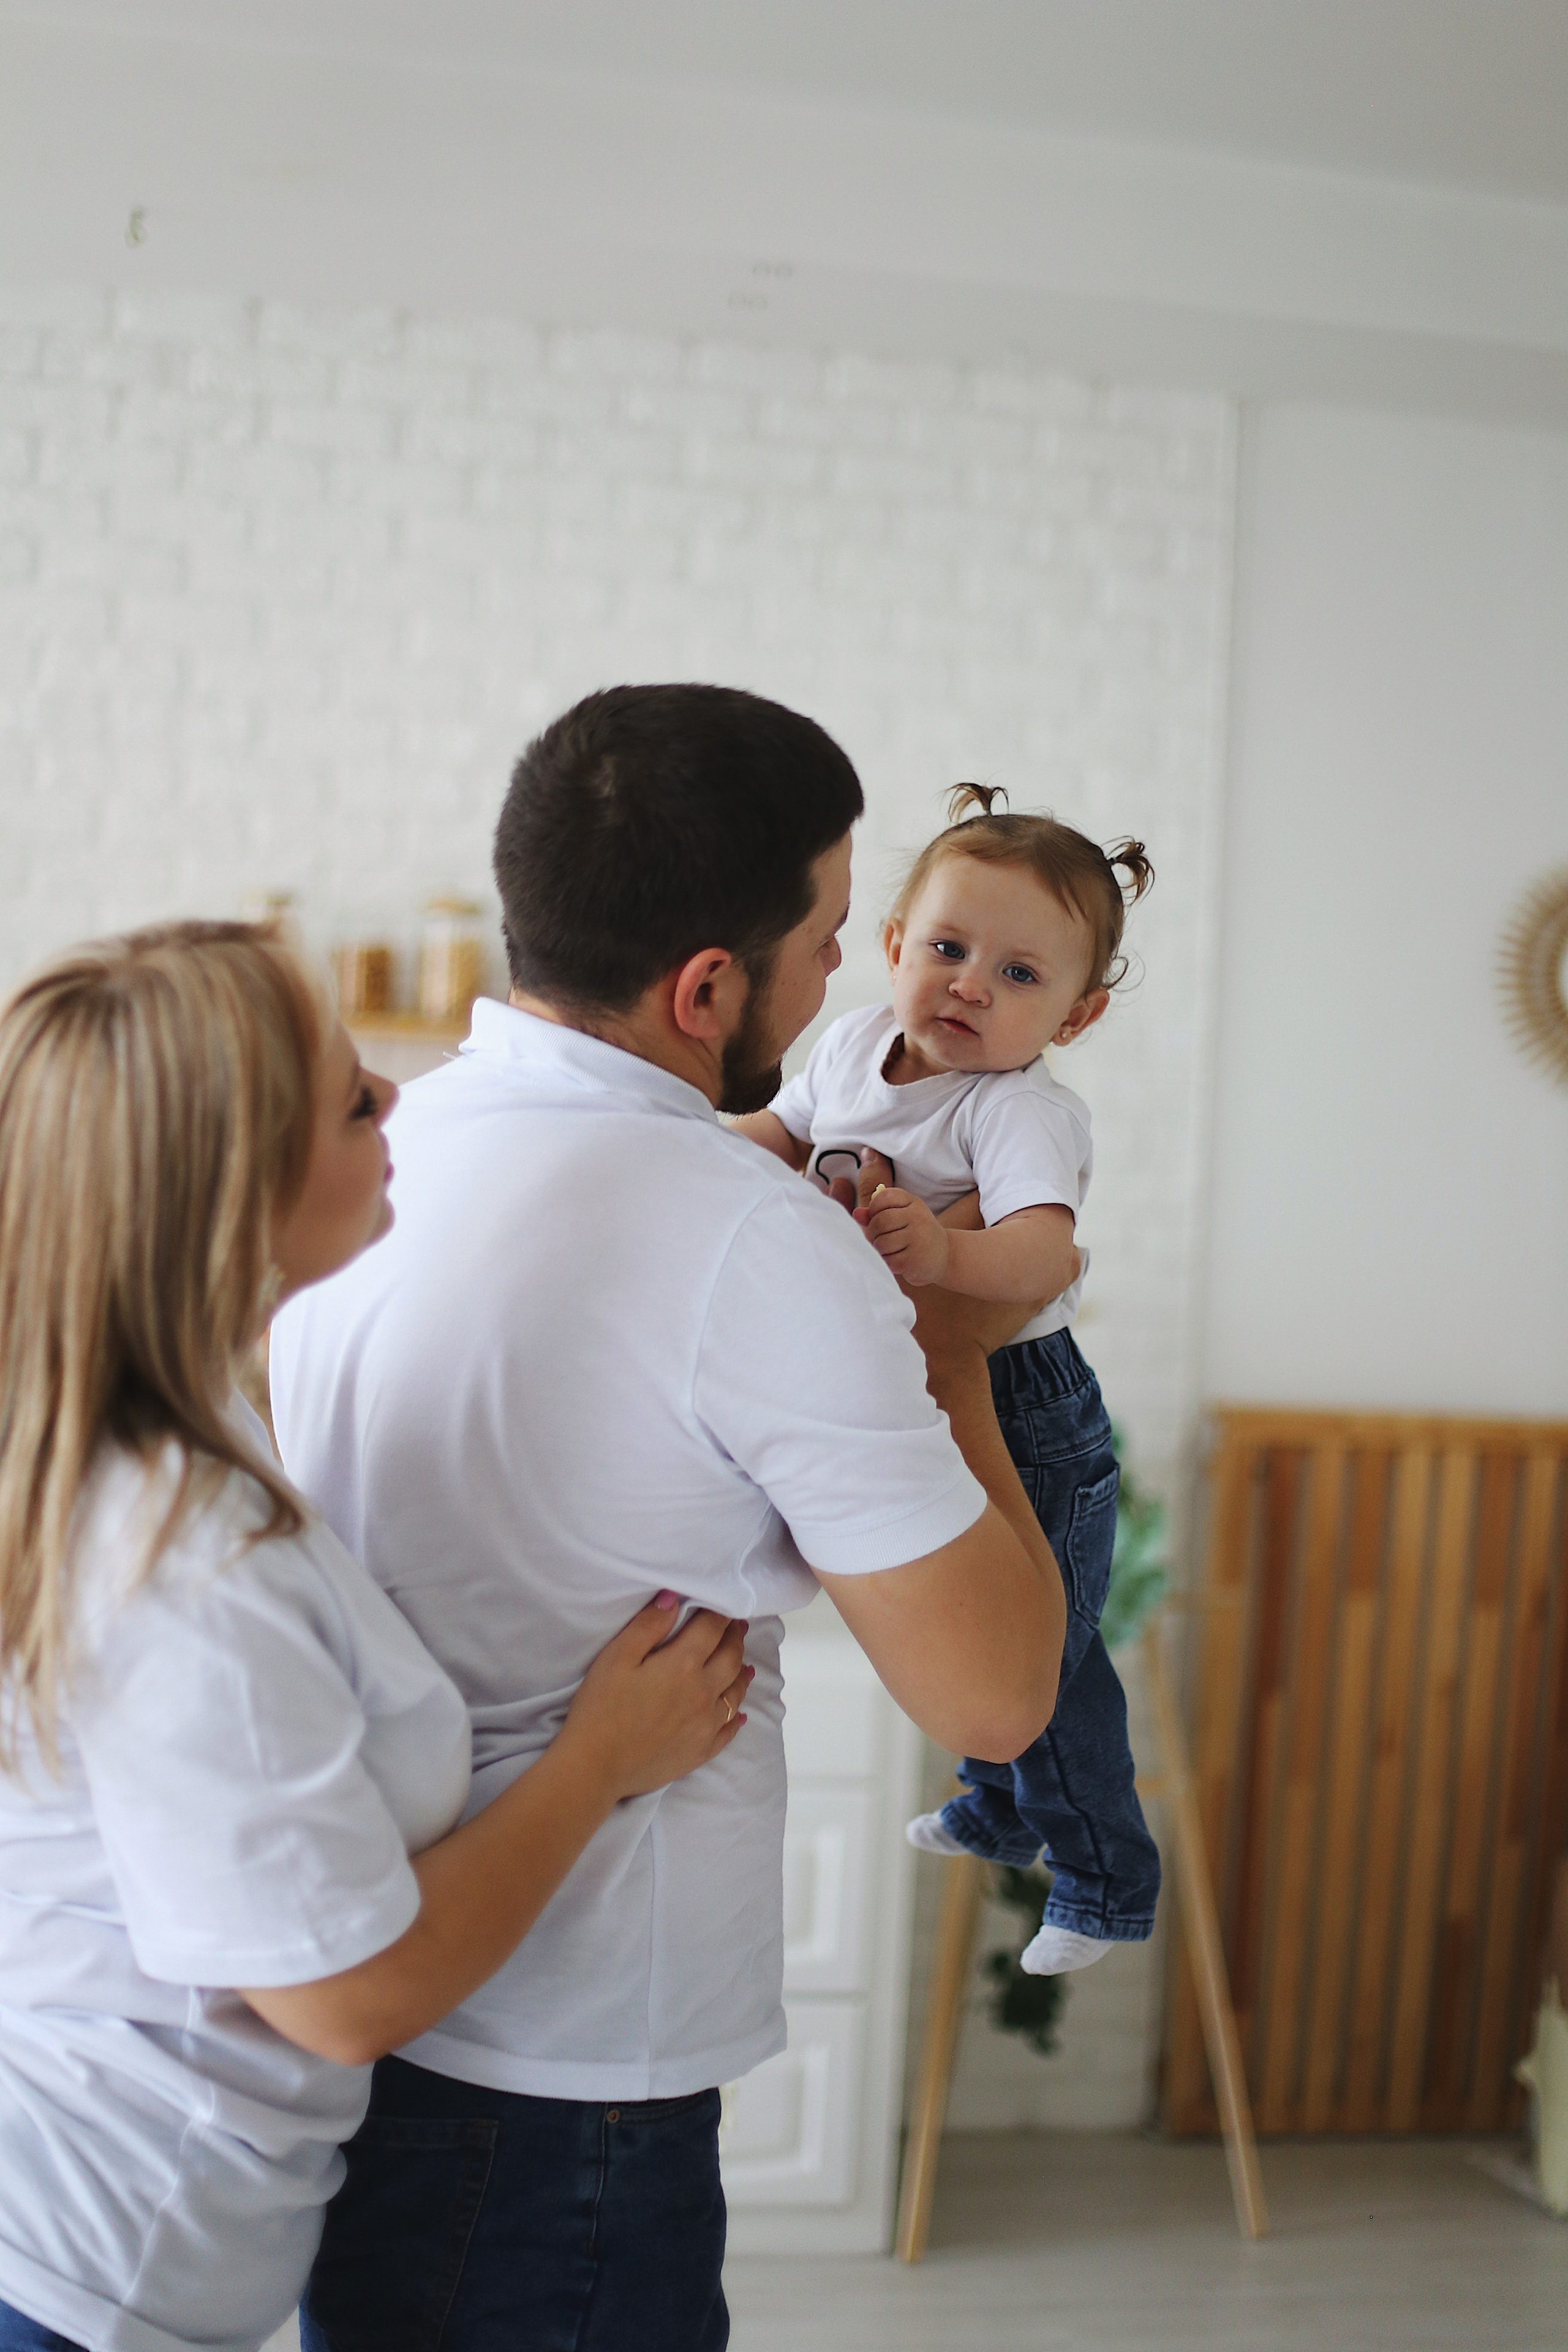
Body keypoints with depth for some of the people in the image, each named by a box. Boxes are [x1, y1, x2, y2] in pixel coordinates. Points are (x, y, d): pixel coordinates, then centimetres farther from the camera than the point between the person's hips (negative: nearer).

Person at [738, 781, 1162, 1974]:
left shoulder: (1025, 1110, -28)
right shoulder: (854, 1042, -5)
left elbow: (1048, 1253, -46)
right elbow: (784, 1131, 15)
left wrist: (949, 1254, -64)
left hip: (1019, 1408, -7)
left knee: (1043, 1657, 5)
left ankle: (1108, 1884, 28)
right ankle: (997, 1809, 52)